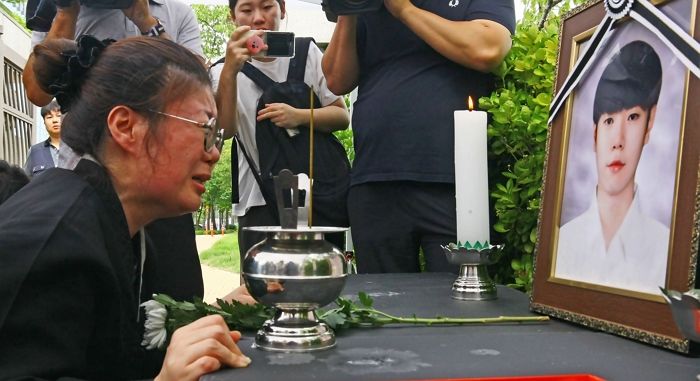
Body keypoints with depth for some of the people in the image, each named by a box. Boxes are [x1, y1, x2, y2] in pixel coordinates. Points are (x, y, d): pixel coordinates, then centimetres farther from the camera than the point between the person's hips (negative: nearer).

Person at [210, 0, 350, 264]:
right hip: (259, 202, -1)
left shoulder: (307, 54, 4)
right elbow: (225, 130, -17)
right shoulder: (225, 71, 1)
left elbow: (341, 117, 2)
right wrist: (230, 71, -30)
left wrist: (299, 116, -17)